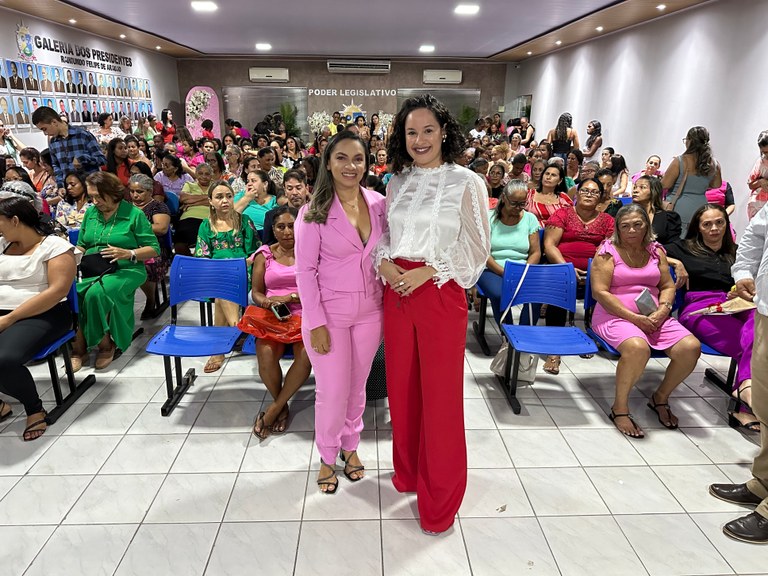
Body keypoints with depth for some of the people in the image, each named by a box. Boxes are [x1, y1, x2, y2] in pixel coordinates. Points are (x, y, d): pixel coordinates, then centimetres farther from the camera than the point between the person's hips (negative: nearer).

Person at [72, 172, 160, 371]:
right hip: (91, 270, 5)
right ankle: (78, 347, -15)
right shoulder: (90, 213, 15)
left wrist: (129, 254, -17)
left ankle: (106, 344, -12)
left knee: (96, 293, -35)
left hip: (125, 270, -4)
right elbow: (82, 245, 24)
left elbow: (154, 249, -1)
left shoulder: (134, 214, 0)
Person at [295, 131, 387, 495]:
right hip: (329, 313, -3)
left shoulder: (379, 204, 0)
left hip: (370, 312, 3)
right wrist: (316, 323, -13)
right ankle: (327, 456, 31)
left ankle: (350, 446, 40)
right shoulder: (313, 212, -10)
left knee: (357, 386, 17)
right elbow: (305, 270, -10)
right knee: (332, 391, 6)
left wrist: (388, 307, 4)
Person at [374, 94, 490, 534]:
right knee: (401, 386, 14)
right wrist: (384, 264, -6)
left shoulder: (466, 183, -6)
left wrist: (426, 272, -15)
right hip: (397, 292, 5)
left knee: (440, 394, 3)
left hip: (442, 294, -5)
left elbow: (477, 251, -6)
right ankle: (408, 471, 37)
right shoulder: (397, 182, 9)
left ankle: (439, 498, 23)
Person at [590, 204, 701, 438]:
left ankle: (661, 397, 8)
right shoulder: (608, 251, -1)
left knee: (691, 347, -18)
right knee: (638, 348, -37)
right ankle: (619, 409, -15)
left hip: (653, 318, 6)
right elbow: (600, 292, -11)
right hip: (615, 316, -6)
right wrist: (634, 317, -16)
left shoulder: (656, 251, 15)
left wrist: (662, 310, -7)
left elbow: (668, 286, 15)